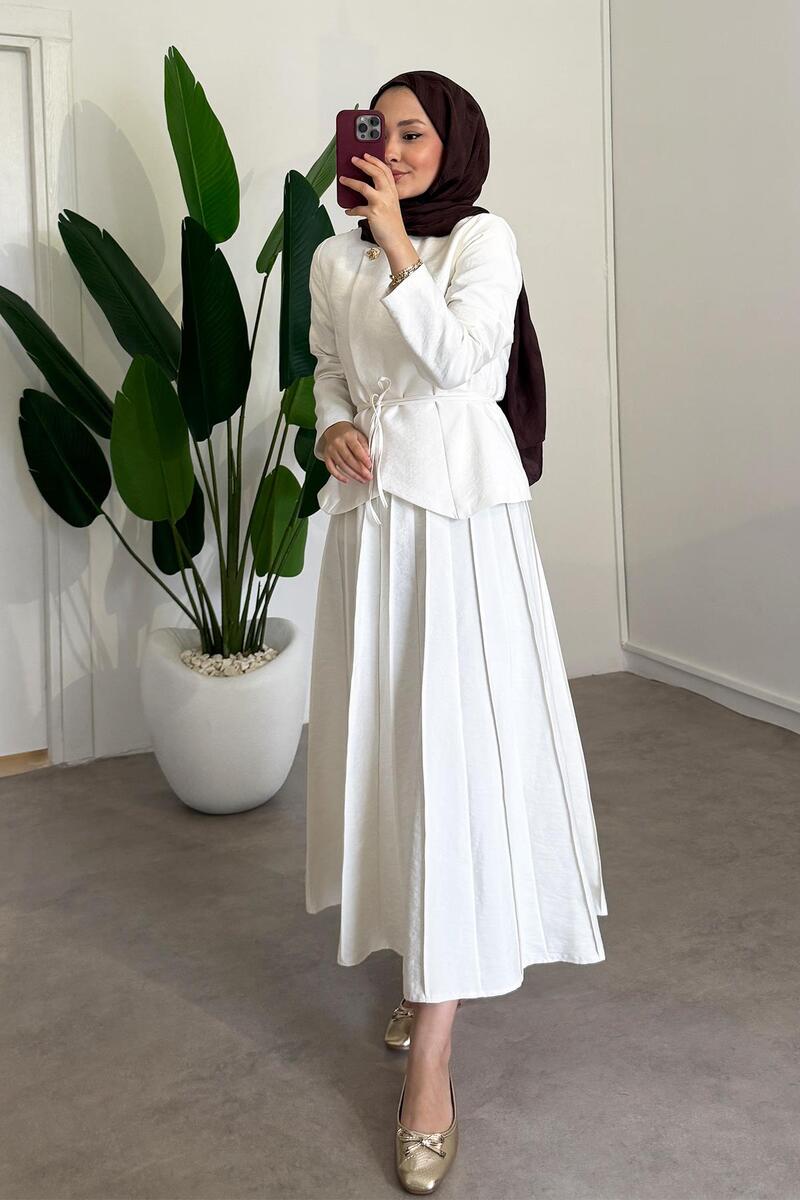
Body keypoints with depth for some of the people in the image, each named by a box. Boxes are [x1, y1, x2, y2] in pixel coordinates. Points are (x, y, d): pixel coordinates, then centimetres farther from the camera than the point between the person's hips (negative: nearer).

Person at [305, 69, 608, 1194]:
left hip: (462, 507, -5)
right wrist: (333, 428, -1)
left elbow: (456, 356, -17)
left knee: (455, 750, -8)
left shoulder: (485, 238, -3)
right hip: (370, 509, 5)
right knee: (383, 734, 8)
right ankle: (424, 972, 28)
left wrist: (401, 245, -17)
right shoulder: (335, 257, 11)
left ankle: (430, 1065, -5)